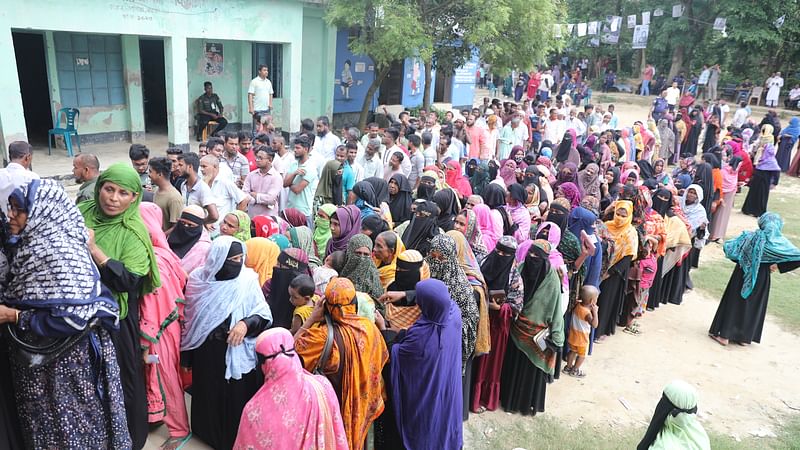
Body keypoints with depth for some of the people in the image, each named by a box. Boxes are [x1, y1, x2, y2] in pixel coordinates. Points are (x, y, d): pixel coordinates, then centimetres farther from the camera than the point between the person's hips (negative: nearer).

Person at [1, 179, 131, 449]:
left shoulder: (60, 252, -22)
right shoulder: (30, 245, 4)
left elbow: (74, 317, -27)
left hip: (65, 364, -8)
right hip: (37, 360, 8)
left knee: (69, 428, 10)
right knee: (44, 426, 23)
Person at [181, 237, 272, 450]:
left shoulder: (248, 279, -12)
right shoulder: (198, 279, -6)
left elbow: (265, 315, -6)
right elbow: (188, 318, 4)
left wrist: (247, 323, -27)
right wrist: (186, 356, 9)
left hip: (239, 355, -2)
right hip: (206, 353, 2)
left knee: (237, 400, 8)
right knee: (209, 399, 16)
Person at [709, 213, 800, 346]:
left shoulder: (749, 236, -9)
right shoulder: (780, 242, -8)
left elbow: (727, 246, -10)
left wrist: (741, 260, 4)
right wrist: (779, 265, -8)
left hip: (742, 275, 0)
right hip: (761, 278, 1)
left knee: (734, 302, 9)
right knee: (754, 306, 15)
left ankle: (725, 335, 11)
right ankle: (745, 337, 23)